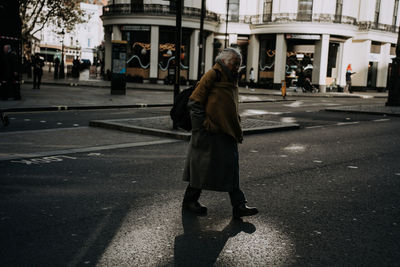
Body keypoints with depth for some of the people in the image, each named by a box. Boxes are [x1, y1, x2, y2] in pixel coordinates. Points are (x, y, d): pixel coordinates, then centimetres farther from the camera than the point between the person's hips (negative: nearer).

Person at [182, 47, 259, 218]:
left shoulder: (232, 81, 16)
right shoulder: (212, 75, -10)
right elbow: (194, 102, -14)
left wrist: (237, 130, 18)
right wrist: (204, 124, -17)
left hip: (226, 133, 8)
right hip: (209, 133, -8)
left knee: (231, 166, 5)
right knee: (203, 166, 2)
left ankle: (239, 206, 7)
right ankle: (189, 201, 19)